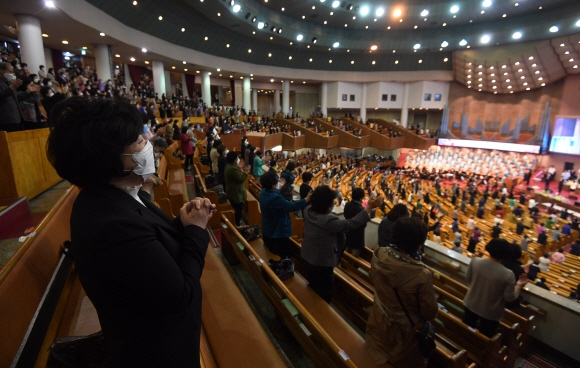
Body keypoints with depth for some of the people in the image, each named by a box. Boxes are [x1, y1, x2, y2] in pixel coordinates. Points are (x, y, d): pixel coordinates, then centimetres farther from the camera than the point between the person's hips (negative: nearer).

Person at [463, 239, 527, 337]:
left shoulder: (475, 261, -21)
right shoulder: (508, 275, -28)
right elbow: (510, 298, -15)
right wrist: (519, 285, 0)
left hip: (471, 305, 3)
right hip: (491, 313, -3)